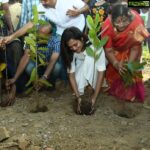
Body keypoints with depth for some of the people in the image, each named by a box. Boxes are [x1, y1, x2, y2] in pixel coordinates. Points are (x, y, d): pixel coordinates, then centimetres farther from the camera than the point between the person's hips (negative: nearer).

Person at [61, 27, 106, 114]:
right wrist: (78, 97, -35)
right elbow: (71, 75, -25)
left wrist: (94, 98, -40)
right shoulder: (71, 53, -26)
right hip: (81, 69, 3)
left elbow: (101, 72, -37)